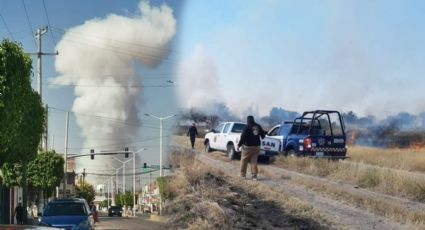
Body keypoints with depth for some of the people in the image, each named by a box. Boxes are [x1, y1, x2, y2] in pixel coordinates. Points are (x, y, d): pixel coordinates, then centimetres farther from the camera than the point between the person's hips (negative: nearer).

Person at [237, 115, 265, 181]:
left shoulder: (247, 127, -12)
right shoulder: (258, 126, 5)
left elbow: (243, 136, -15)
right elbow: (263, 135, 15)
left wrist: (239, 144, -6)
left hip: (248, 146, -5)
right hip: (256, 146, 5)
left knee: (244, 161, 8)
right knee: (254, 161, 7)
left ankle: (243, 174, 13)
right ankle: (254, 176, 3)